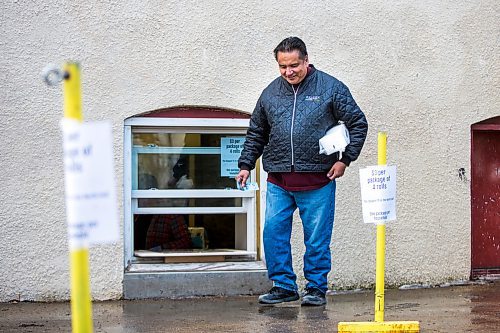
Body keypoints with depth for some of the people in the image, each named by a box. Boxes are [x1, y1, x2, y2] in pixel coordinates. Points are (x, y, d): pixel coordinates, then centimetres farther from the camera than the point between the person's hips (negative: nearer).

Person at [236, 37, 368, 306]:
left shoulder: (330, 88, 0)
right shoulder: (270, 93, 10)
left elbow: (358, 123, 4)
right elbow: (256, 133, 21)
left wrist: (345, 159, -2)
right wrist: (246, 165, 13)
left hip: (318, 181, -3)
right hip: (278, 182, 4)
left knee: (317, 238, 2)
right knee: (273, 233, 1)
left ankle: (316, 288, 16)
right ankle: (283, 285, 14)